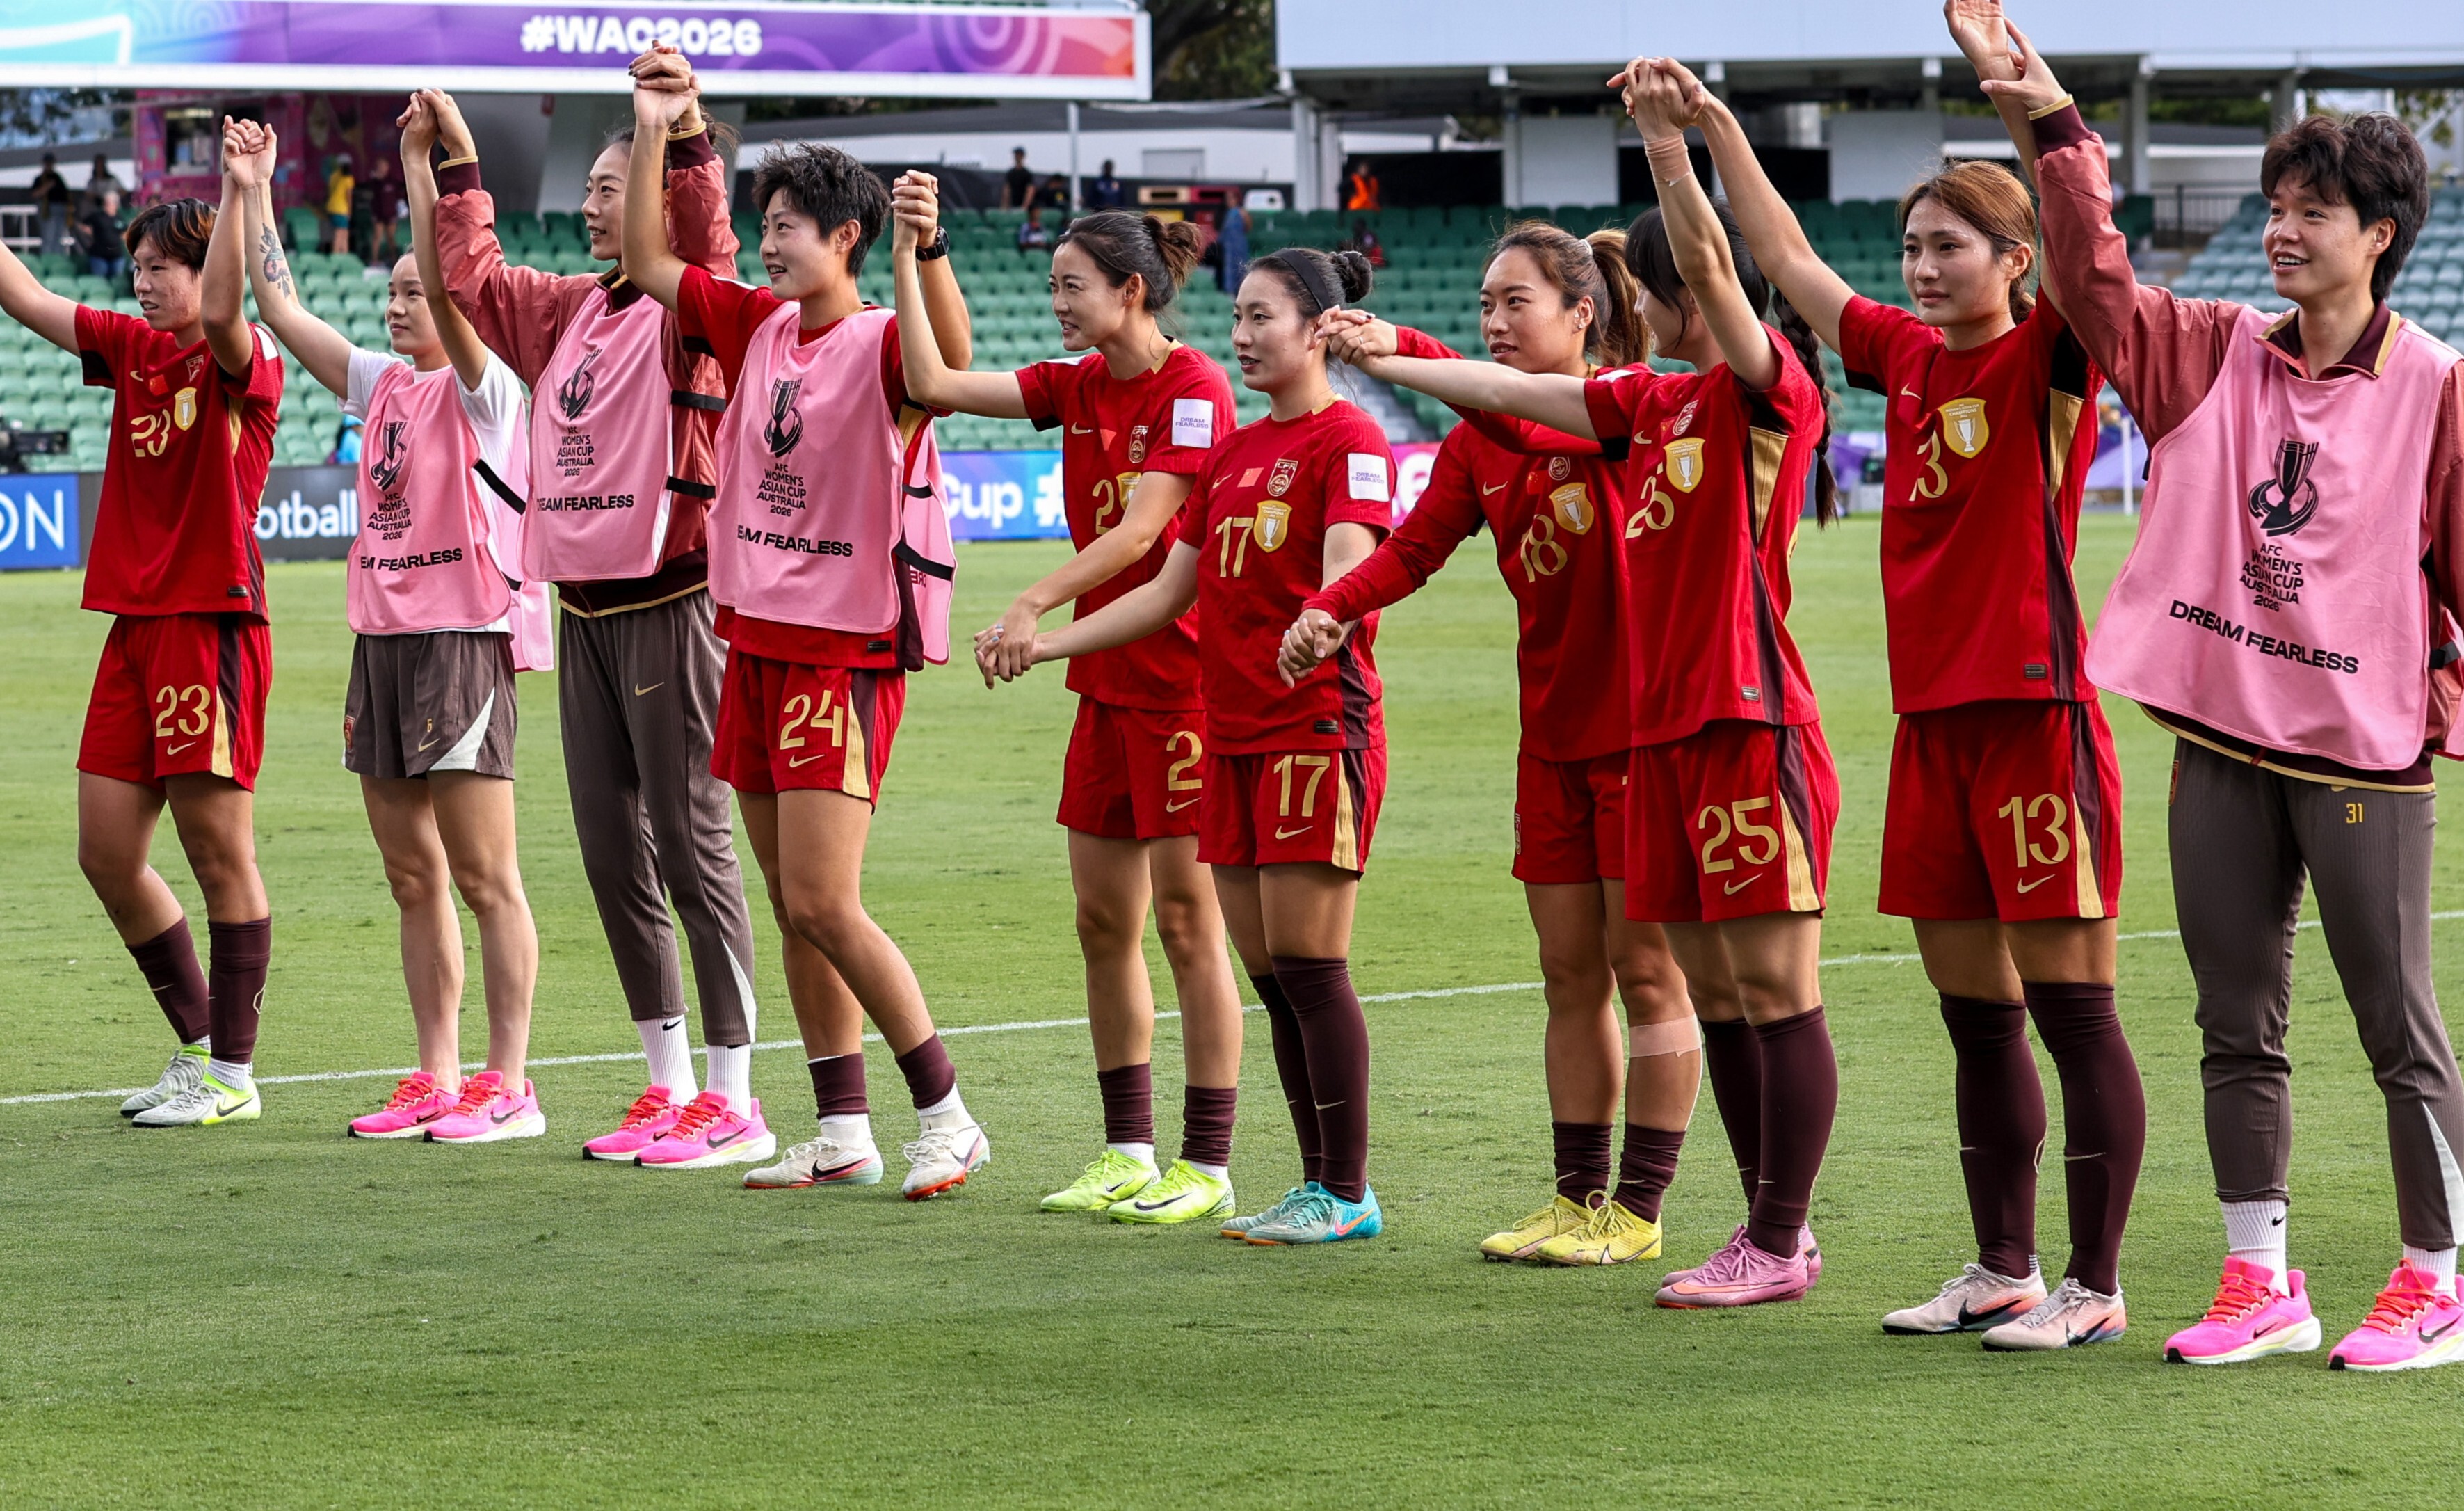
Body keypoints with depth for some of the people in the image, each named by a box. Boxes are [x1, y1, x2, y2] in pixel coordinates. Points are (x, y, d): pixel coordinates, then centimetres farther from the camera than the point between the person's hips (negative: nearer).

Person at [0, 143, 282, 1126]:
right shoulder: (135, 349, 13)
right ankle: (198, 1047, 21)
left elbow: (221, 310, -29)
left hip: (212, 624, -8)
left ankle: (231, 1075, 4)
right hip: (135, 625, 8)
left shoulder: (243, 365, -7)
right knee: (105, 851, 8)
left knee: (218, 851, -3)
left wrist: (239, 192, -40)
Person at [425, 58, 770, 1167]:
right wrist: (456, 159, 27)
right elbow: (473, 279, 29)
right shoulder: (570, 311, 15)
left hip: (667, 605, -8)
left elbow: (700, 239, -28)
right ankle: (667, 1087, 18)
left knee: (692, 847, -7)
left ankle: (733, 1098, -3)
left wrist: (686, 130, -40)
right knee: (611, 854, 10)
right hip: (584, 608, 8)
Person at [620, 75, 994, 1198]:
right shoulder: (755, 325, 9)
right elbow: (645, 264, 15)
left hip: (846, 651, -8)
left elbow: (949, 361, -34)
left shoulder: (880, 343, -12)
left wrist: (928, 249, -48)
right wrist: (652, 132, 7)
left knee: (823, 905, -13)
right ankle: (841, 1134, 15)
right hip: (756, 640, 8)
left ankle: (944, 1115, -1)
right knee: (792, 907, 9)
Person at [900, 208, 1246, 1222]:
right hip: (1106, 678, 8)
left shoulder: (1192, 387, -13)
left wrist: (1032, 607, -30)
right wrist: (909, 257, 1)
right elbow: (933, 382, 5)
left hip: (1183, 676, -8)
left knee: (1187, 921, -3)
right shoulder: (1077, 387, 10)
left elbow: (1141, 529, -22)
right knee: (1103, 922, 9)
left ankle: (1206, 1166, 2)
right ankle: (1128, 1155, 18)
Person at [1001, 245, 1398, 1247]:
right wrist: (1045, 643, 17)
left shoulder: (1348, 439, -6)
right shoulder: (1233, 451, 18)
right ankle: (1319, 1183, 13)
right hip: (1232, 734, 8)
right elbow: (1169, 590, 22)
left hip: (1317, 724, -8)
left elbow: (1345, 567, -22)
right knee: (1265, 969, 7)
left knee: (1307, 962, -8)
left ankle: (1347, 1193, -2)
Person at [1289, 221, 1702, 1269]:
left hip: (1644, 726, -6)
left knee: (1646, 968, -1)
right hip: (1554, 736, 6)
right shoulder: (1480, 440, 8)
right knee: (1570, 973, 10)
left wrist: (1410, 354, -40)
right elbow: (1416, 543, 0)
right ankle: (1578, 1198, 17)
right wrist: (1331, 608, -20)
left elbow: (1548, 422, -32)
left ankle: (1637, 1211, 5)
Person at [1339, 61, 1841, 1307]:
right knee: (1712, 993, 10)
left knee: (1775, 990, -4)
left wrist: (1667, 140, -32)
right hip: (1663, 732, 9)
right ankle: (1769, 1225, 17)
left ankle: (1781, 1246, -1)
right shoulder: (1652, 405, 17)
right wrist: (1392, 365, 37)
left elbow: (1712, 268, -23)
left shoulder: (1769, 387, -6)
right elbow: (1513, 392, 28)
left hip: (1750, 727, -9)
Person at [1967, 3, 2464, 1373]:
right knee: (2238, 1028, 9)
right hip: (2221, 739, 5)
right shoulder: (2215, 357, 6)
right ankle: (2262, 1284, 18)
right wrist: (2048, 118, -12)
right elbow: (2097, 276, -2)